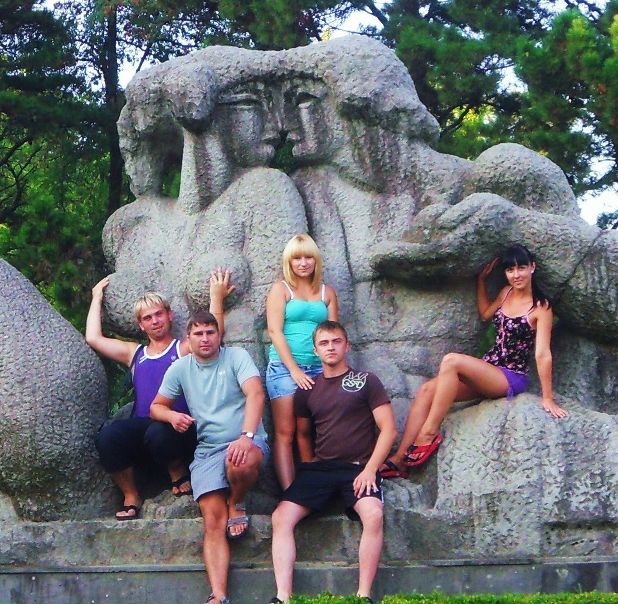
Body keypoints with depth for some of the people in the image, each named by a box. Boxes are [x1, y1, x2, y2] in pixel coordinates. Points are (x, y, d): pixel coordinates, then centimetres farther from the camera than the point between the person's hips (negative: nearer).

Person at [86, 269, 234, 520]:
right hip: (140, 427, 3)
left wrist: (216, 296, 0)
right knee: (107, 436, -30)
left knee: (159, 432, -40)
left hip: (176, 428, -3)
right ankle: (130, 496, -7)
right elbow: (93, 338, 22)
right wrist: (97, 298, 30)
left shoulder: (184, 349, 14)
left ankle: (178, 472, -4)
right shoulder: (134, 353, 26)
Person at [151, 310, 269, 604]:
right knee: (213, 521, -16)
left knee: (241, 460, -41)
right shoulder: (180, 369, 12)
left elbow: (255, 394, -16)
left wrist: (246, 436, -32)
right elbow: (156, 407, 20)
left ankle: (236, 505, -6)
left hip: (247, 442, -3)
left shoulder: (236, 357, -1)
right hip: (207, 450, 3)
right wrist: (172, 415, -5)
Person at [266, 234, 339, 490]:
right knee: (285, 433, -9)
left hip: (319, 369, 3)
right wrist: (295, 370, -10)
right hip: (285, 368, -3)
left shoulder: (327, 292, 15)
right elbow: (275, 331, -3)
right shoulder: (281, 289, 6)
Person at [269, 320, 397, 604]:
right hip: (319, 466, 4)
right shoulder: (307, 390, 17)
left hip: (358, 466, -4)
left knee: (373, 515, -34)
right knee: (281, 517, -19)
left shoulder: (366, 381, 5)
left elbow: (388, 429, -1)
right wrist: (308, 469, 11)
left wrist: (370, 469, -11)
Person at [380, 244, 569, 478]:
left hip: (511, 378, -7)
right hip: (487, 371, 7)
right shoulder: (507, 293, 12)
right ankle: (399, 459, -24)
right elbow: (485, 314, 30)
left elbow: (542, 354, -13)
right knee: (427, 389, -15)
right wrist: (481, 279, 22)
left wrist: (547, 398, -14)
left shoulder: (541, 307, -8)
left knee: (451, 361, -32)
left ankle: (429, 433, -28)